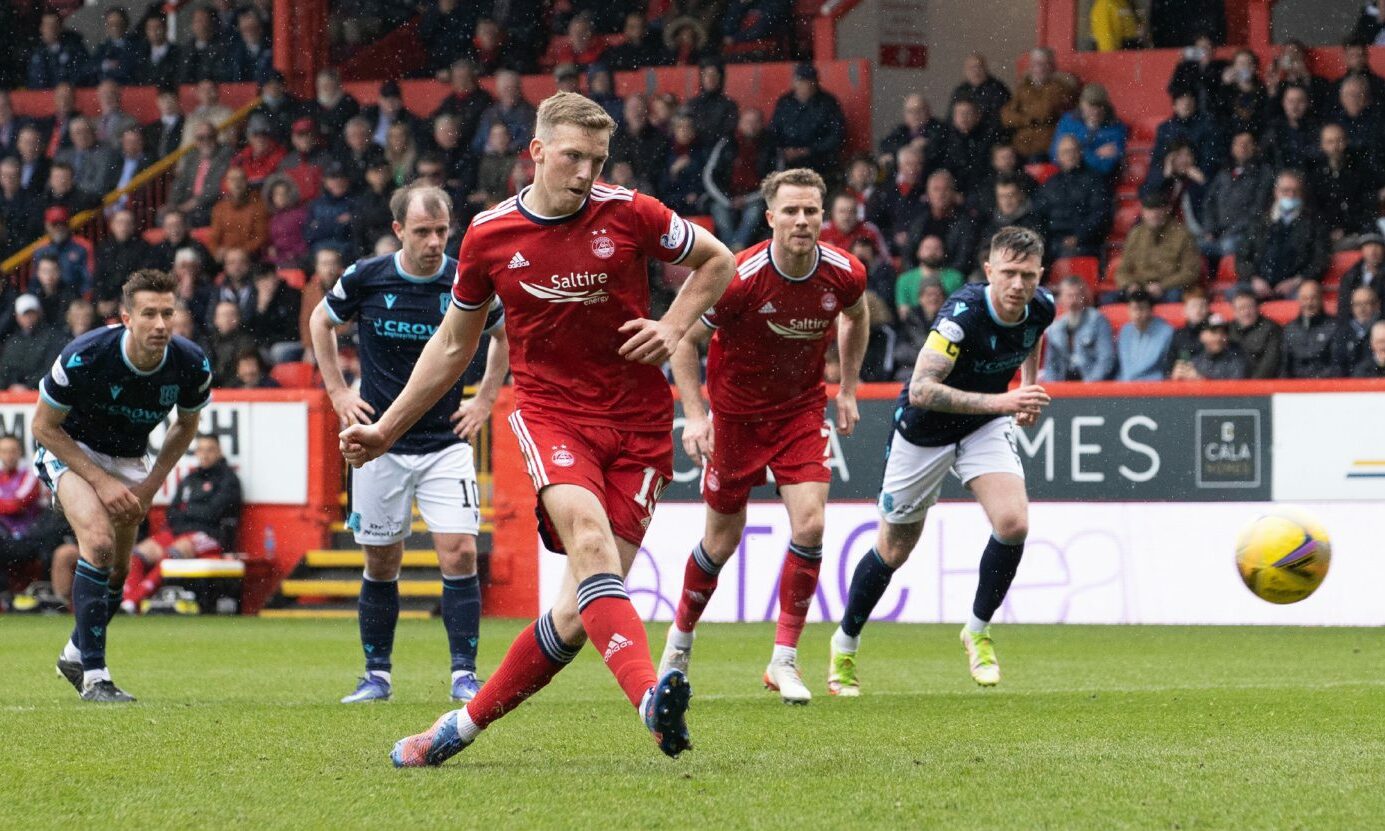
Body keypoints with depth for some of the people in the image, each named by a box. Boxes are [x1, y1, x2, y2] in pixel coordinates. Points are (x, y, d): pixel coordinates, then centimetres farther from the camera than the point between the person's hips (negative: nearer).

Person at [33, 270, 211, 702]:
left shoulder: (192, 364, -21)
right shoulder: (84, 357, -33)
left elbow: (186, 424, 1)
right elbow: (44, 426, -19)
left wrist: (151, 485, -7)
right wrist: (101, 481, -24)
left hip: (130, 460, 5)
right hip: (70, 450, -5)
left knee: (118, 570, 9)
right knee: (99, 541, -26)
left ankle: (75, 654, 37)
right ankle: (93, 675, -23)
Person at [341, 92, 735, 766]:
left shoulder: (629, 215, -3)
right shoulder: (489, 236, 1)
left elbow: (717, 261, 13)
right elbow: (453, 345, 15)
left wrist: (673, 328, -4)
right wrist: (386, 430, 17)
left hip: (637, 423, 0)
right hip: (550, 412, 0)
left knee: (583, 610, -6)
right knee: (589, 539, -31)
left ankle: (467, 723, 11)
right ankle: (651, 698, -48)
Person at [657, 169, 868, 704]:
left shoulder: (844, 274, -14)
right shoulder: (740, 277, -25)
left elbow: (856, 317, 12)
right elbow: (685, 339, -12)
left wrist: (849, 389, 11)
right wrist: (694, 414, -21)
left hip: (802, 409, 2)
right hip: (737, 413, -2)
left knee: (809, 524, -15)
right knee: (723, 539, 6)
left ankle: (784, 659, -6)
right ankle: (681, 636, 33)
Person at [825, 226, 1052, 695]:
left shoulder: (1041, 308, -14)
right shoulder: (963, 314, -34)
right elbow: (921, 390, -41)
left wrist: (1028, 389, 5)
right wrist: (999, 401, -47)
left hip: (986, 426, 4)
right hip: (924, 429, -4)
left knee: (1013, 523, -19)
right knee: (894, 550, 7)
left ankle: (978, 631, 3)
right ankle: (844, 647, 31)